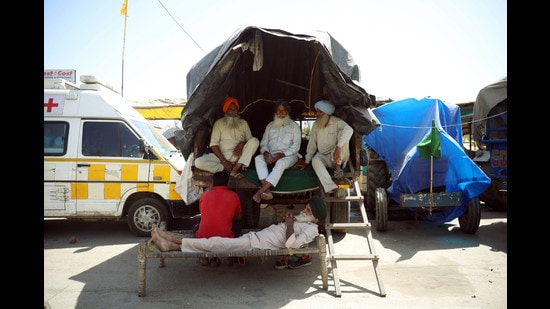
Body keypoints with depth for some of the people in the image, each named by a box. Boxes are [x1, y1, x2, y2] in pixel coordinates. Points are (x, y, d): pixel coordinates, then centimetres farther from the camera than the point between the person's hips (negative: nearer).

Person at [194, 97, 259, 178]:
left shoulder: (243, 123, 14)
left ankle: (234, 169, -28)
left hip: (239, 157, 1)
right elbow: (213, 144, -2)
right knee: (198, 162, -26)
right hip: (222, 156, -1)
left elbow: (250, 141, 11)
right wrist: (224, 161, -16)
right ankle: (231, 168, -22)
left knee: (255, 140, -24)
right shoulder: (219, 123, 7)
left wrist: (242, 143, -14)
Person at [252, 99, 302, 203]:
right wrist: (265, 152, -11)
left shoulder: (294, 126, 8)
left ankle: (261, 191, -46)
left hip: (288, 155, -4)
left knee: (281, 163, -39)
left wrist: (282, 154, -18)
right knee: (258, 158, -29)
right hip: (271, 155, 4)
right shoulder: (270, 125, 19)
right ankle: (267, 190, -43)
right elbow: (264, 142, 14)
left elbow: (296, 145, -3)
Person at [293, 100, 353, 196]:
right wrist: (306, 161, 6)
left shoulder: (337, 122, -14)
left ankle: (337, 167, -27)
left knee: (343, 136, -29)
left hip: (337, 157, -3)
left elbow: (349, 129, -36)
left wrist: (338, 147, -49)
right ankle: (333, 188, -44)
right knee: (315, 161, -33)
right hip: (323, 156, 4)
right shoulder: (316, 124, 3)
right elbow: (312, 143, 9)